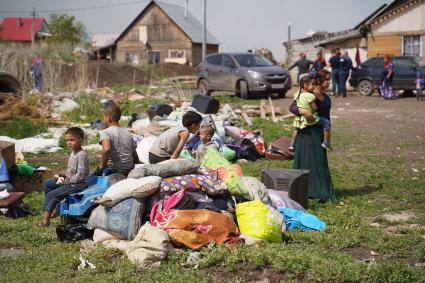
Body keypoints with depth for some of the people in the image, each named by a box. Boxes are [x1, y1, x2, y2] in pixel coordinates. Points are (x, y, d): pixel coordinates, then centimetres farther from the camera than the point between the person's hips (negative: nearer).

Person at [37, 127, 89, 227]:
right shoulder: (73, 152, 8)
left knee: (52, 194, -16)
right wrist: (62, 176, 3)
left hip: (78, 185, -10)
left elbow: (80, 175, -26)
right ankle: (53, 208, 20)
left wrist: (66, 181, -19)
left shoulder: (82, 155, -22)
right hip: (69, 181, 10)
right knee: (48, 184, 16)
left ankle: (45, 220, -10)